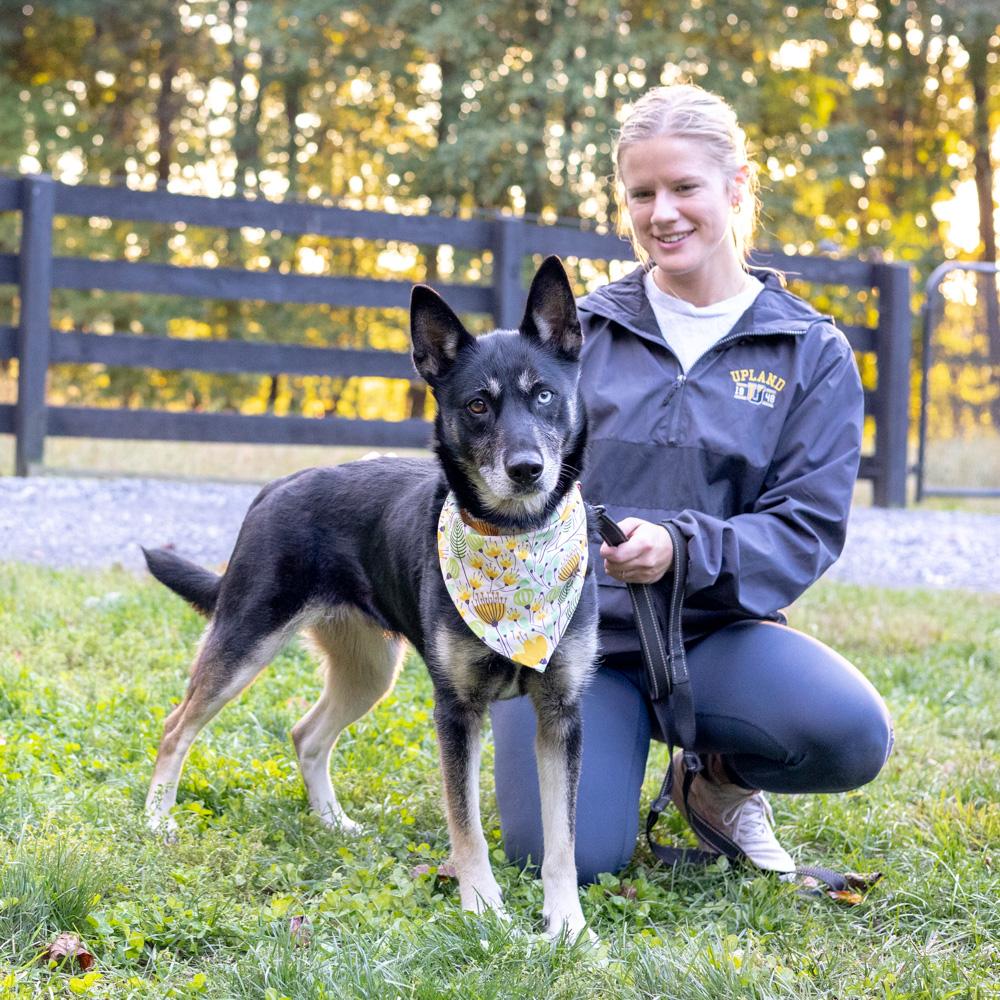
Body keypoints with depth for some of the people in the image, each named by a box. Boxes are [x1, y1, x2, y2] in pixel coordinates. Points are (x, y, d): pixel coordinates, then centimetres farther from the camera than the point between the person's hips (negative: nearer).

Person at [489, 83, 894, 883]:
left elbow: (807, 530, -4)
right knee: (566, 858, -21)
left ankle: (720, 776, 6)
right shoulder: (580, 330, 7)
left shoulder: (812, 354, 4)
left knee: (851, 734, -30)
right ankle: (619, 743, 15)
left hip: (713, 629, 0)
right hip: (572, 623, 0)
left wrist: (683, 548, -23)